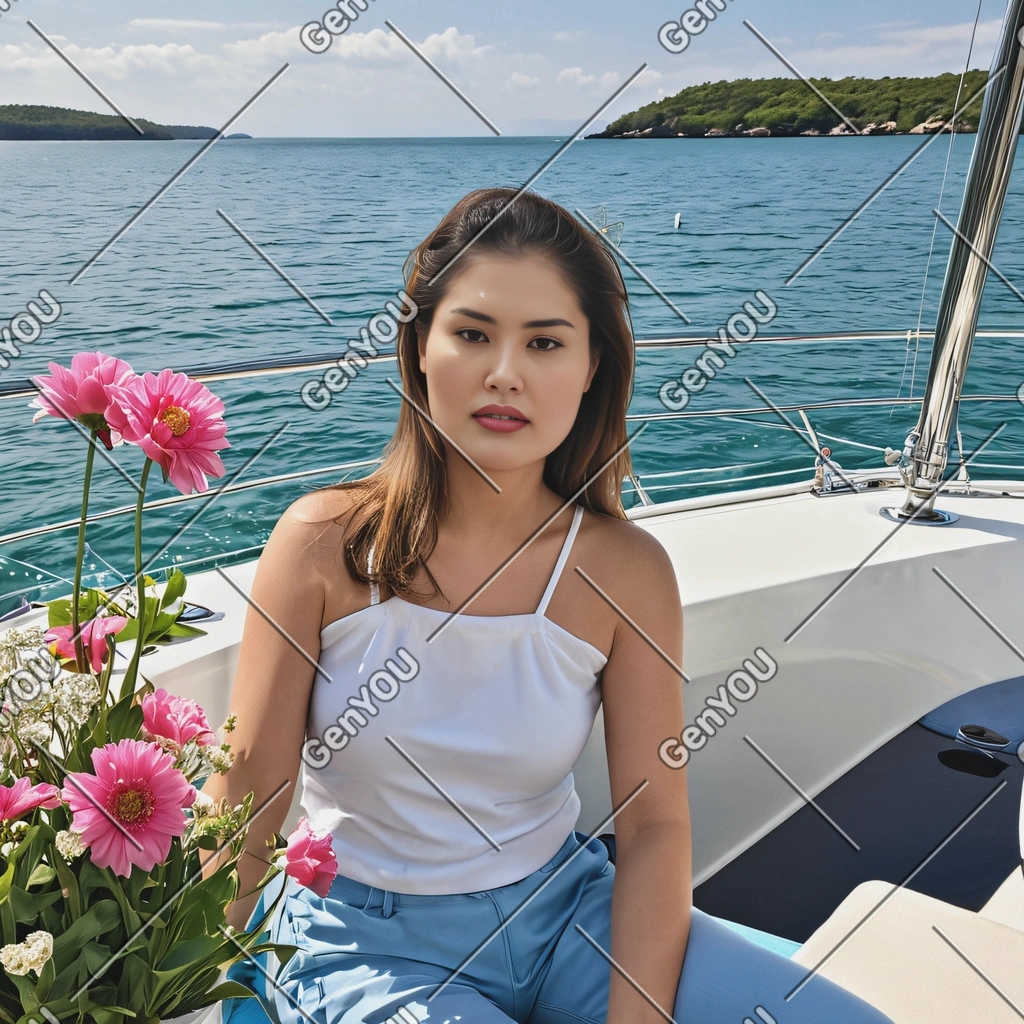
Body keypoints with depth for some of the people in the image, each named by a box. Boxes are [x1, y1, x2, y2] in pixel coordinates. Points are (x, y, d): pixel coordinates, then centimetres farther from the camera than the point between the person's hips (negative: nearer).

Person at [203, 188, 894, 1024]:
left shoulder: (625, 572, -12)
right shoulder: (324, 545, -16)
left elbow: (654, 826, -8)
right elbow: (244, 813, -11)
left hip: (567, 909, 2)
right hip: (369, 943, -1)